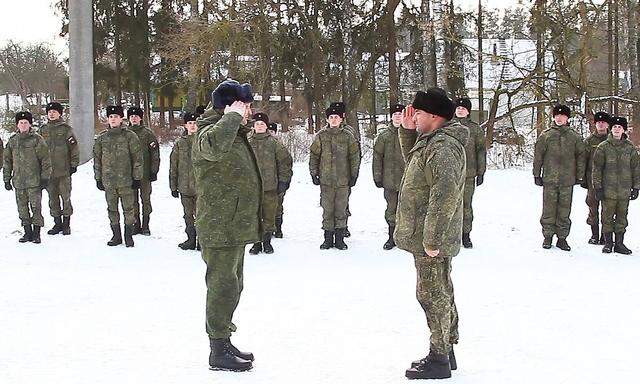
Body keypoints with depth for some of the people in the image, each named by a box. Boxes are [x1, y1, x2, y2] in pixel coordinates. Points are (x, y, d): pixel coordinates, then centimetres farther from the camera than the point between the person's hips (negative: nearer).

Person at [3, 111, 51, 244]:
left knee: (36, 207, -3)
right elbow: (7, 161, 15)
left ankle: (36, 233, 4)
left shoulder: (37, 139, -3)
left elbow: (45, 160, -4)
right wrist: (7, 179, 11)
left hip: (34, 181, -4)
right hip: (18, 182, 4)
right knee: (22, 208, 8)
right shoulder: (12, 141, 10)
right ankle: (27, 232, 17)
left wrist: (45, 177, -9)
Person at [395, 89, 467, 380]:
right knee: (440, 295, 18)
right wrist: (408, 132, 17)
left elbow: (445, 194, -29)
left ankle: (439, 359, 5)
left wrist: (431, 238, -29)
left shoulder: (443, 147, -21)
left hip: (431, 240, -11)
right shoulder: (432, 141, 13)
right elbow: (413, 161, 33)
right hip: (427, 236, 11)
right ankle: (445, 352, 29)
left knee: (432, 294, -3)